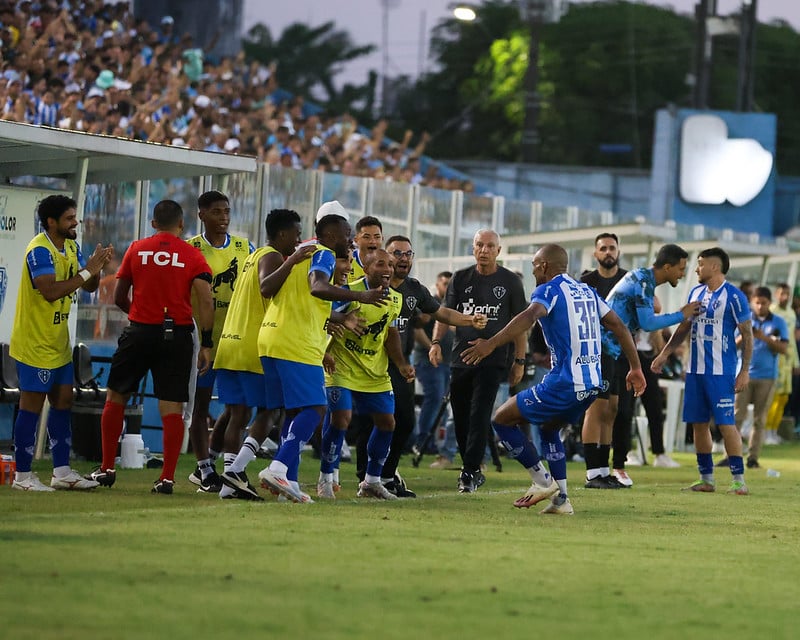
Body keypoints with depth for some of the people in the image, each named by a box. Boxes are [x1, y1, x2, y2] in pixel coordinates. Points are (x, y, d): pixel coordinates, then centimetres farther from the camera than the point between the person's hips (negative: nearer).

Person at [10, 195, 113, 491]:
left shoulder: (71, 247, 9)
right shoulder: (40, 250, -20)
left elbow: (89, 287, 12)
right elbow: (51, 291, -31)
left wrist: (97, 267, -8)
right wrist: (87, 271, -27)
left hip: (59, 342, 9)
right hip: (35, 343, -9)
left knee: (63, 401, 10)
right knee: (32, 405, -5)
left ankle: (62, 471, 16)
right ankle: (22, 475, -1)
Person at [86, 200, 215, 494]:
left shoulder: (136, 250, 4)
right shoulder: (193, 256, 0)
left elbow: (119, 298, 9)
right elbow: (206, 302, -9)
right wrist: (206, 344, -5)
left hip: (140, 331, 0)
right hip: (178, 335, 0)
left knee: (116, 397, 15)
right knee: (172, 408, 1)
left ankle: (107, 469, 16)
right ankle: (167, 477, -3)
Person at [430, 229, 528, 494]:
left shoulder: (510, 281, 3)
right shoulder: (461, 279, 10)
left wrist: (519, 360, 2)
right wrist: (436, 341, -12)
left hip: (493, 360, -4)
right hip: (461, 359, 4)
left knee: (479, 415, -13)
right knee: (460, 417, 5)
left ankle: (470, 472, -13)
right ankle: (472, 470, 17)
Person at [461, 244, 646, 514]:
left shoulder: (549, 290, -5)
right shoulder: (587, 291, 18)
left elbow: (530, 316, -25)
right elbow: (619, 327, 18)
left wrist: (491, 343, -34)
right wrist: (635, 368, 23)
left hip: (564, 383, -8)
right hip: (592, 384, 8)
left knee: (502, 420, 5)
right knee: (548, 427, 29)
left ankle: (543, 481, 4)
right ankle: (561, 499, 20)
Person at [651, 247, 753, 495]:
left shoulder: (733, 296, -9)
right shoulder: (696, 293, 12)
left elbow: (747, 335, -9)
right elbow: (684, 327, 21)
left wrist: (745, 371, -13)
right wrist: (665, 354, 16)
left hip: (721, 371, -7)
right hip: (695, 370, 7)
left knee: (726, 423, -9)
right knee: (699, 423, 7)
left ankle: (739, 479, -6)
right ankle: (706, 479, 14)